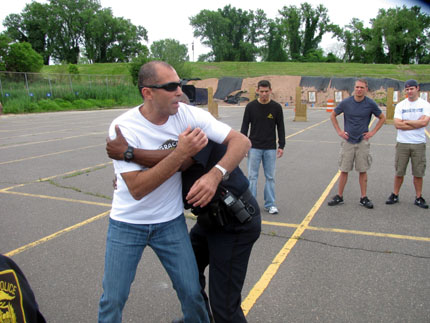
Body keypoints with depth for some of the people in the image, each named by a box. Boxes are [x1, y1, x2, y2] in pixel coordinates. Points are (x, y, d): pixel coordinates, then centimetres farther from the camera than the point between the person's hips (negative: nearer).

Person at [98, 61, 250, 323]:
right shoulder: (124, 127, -20)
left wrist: (215, 174, -33)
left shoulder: (189, 115, -13)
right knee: (113, 300, 8)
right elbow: (137, 189, -26)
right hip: (127, 224, -1)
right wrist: (181, 153, -34)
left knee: (192, 293, 7)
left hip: (171, 221, 2)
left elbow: (242, 141, -15)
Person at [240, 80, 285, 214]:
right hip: (254, 147, 0)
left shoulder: (276, 107, 0)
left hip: (270, 149, 1)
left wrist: (281, 146, 0)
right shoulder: (251, 106, -1)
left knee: (270, 177, 6)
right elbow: (244, 126, 3)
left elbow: (280, 127, 5)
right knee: (252, 176, 1)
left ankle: (270, 204, 16)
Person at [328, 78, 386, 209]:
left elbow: (382, 118, 11)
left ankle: (364, 198, 16)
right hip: (347, 141, 0)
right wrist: (339, 131, 3)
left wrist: (373, 132, 2)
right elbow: (333, 116, 10)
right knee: (344, 170, 4)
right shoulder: (346, 103, -4)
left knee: (363, 171, 5)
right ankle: (339, 197, 15)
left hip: (362, 141, 0)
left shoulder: (371, 104, -4)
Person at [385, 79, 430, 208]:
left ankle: (418, 197, 17)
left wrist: (406, 122, -9)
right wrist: (417, 124, -10)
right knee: (399, 172, 6)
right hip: (402, 143, 1)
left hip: (419, 144, 0)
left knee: (418, 173, 6)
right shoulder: (400, 105, 3)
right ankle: (395, 195, 18)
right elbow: (397, 124, -9)